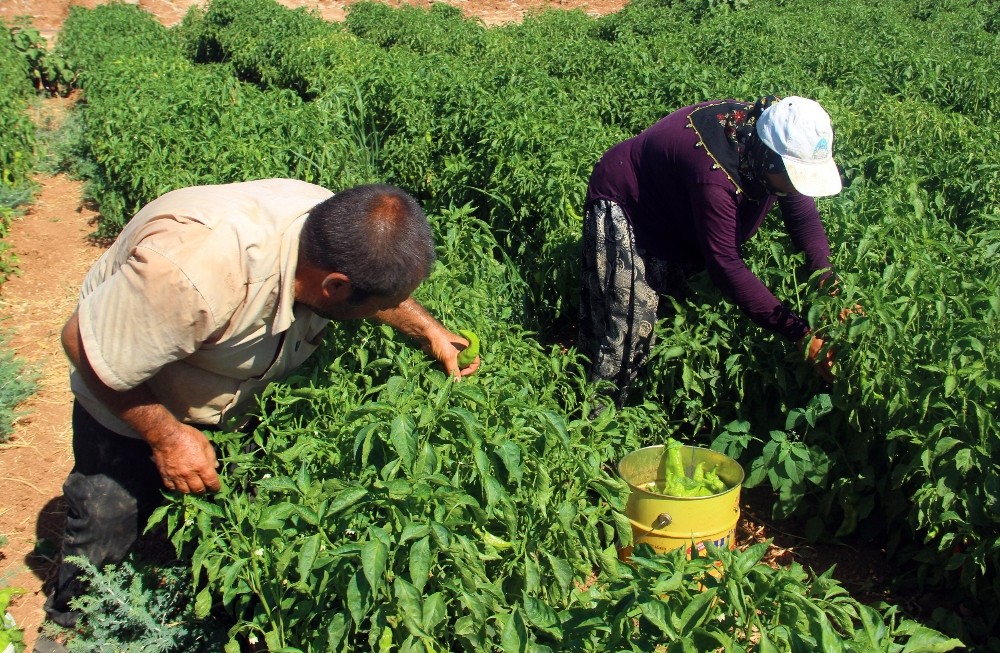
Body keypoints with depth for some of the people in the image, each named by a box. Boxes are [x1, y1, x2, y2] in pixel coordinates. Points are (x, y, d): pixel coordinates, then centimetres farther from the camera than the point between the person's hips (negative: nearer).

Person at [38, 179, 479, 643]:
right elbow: (83, 342, -31)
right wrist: (166, 436, -26)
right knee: (109, 519, 5)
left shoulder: (341, 228, -26)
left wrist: (428, 330, -11)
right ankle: (73, 616, 36)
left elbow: (381, 283, 0)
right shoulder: (197, 276, -47)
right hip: (130, 396, -5)